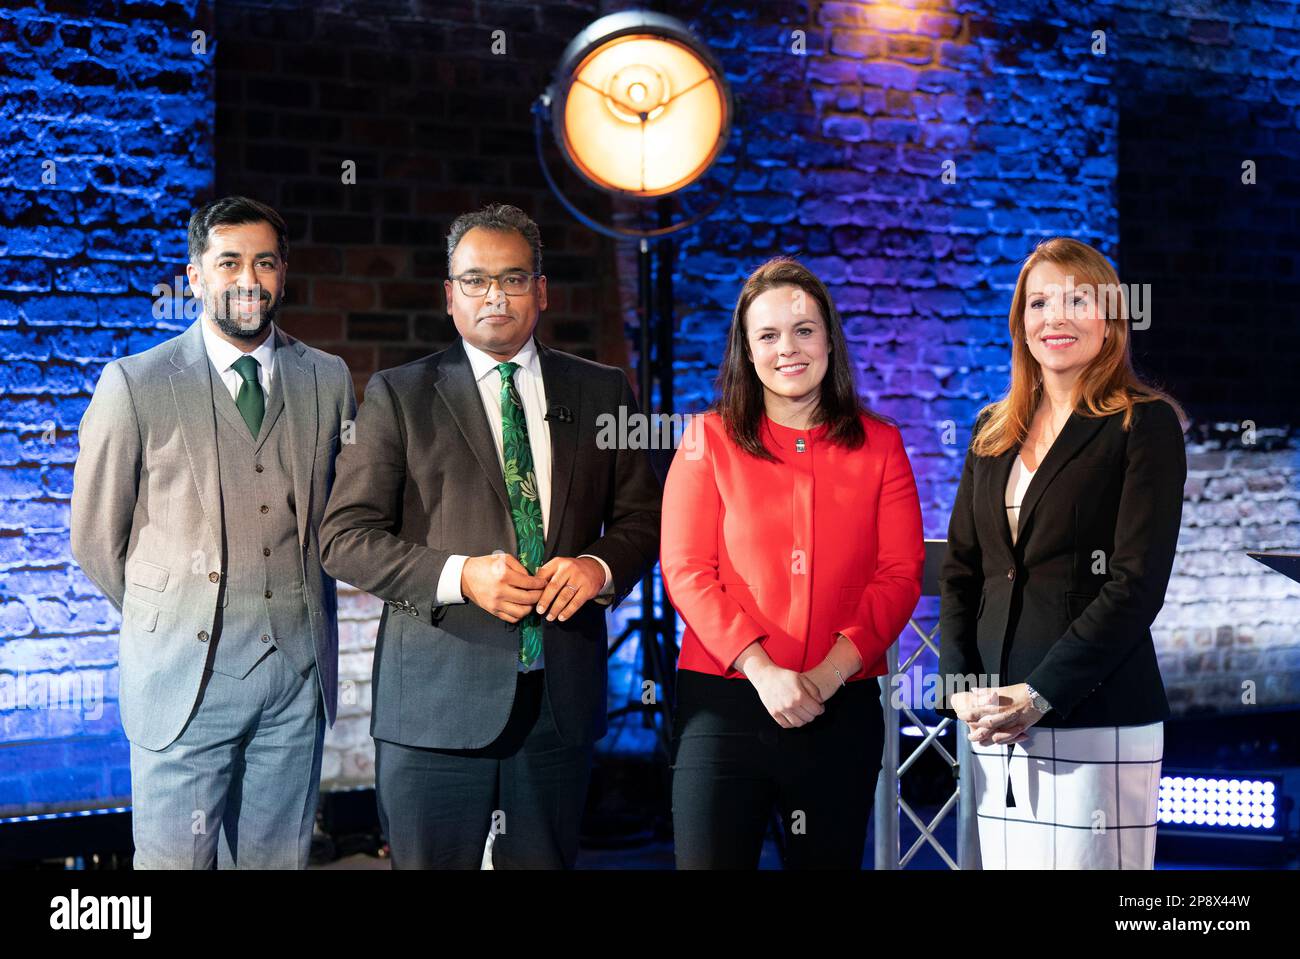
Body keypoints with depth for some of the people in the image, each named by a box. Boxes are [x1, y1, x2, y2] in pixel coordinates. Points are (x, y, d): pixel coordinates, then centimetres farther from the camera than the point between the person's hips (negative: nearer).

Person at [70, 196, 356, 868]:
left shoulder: (328, 379, 8)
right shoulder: (134, 384, -2)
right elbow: (95, 538, 4)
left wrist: (301, 614, 13)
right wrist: (166, 621, 10)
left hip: (299, 664, 3)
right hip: (186, 671, -3)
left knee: (279, 859, 9)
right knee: (176, 861, -1)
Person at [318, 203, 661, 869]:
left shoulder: (601, 392, 11)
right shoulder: (399, 395, 3)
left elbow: (641, 518, 14)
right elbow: (345, 537, -3)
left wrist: (600, 568, -8)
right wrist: (458, 576, -16)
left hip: (562, 694, 3)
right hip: (438, 698, -2)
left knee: (545, 861, 9)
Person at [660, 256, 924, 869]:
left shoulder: (879, 445, 8)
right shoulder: (709, 440, 4)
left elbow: (899, 575, 1)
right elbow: (686, 571, -3)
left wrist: (831, 670, -13)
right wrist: (761, 669, -16)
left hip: (841, 707, 2)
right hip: (723, 701, -1)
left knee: (828, 859, 11)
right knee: (710, 858, -1)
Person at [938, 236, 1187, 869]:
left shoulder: (1146, 425, -2)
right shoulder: (994, 432, 15)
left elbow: (1136, 584, -10)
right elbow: (959, 571, 14)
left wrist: (1040, 694, -14)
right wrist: (962, 687, -2)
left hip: (1096, 720, -5)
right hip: (993, 721, 5)